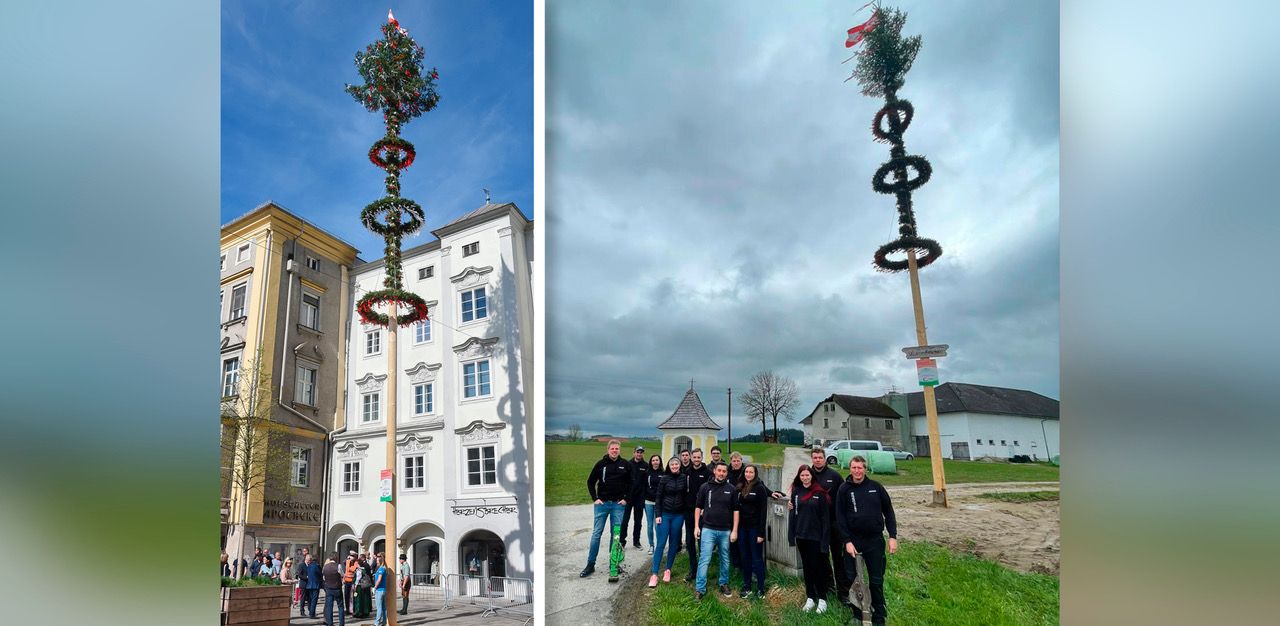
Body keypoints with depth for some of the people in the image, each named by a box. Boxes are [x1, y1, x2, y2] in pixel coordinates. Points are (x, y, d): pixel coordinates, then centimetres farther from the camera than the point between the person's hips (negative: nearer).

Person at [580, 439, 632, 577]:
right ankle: (590, 564, 7)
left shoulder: (625, 465, 1)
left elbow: (631, 483, 8)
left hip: (618, 504, 1)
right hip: (602, 503, -1)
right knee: (596, 533, 1)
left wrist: (626, 499, 0)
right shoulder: (601, 464, -1)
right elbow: (590, 482, 6)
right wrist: (595, 498, -1)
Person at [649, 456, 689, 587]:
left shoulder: (684, 477, 0)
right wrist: (657, 515, -7)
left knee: (673, 543, 8)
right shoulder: (664, 478, -4)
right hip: (664, 514, -2)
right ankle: (654, 574, -1)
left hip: (678, 515, 2)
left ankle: (668, 570, 22)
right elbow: (658, 497, -2)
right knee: (661, 544, -4)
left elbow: (686, 495, 6)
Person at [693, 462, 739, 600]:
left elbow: (735, 510, 4)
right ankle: (700, 589, 3)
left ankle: (724, 584, 32)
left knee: (725, 560, 14)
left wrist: (734, 531, -1)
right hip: (708, 529, -1)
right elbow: (698, 507, 5)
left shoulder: (731, 489, 1)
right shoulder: (705, 487, -1)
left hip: (725, 531, 2)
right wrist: (696, 527, -1)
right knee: (704, 559, -4)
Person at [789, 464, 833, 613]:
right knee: (807, 567, 12)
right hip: (801, 536, 4)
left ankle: (822, 599, 16)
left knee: (818, 567, 3)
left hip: (816, 536, -4)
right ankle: (810, 598, 21)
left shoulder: (820, 493, -7)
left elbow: (825, 517, -8)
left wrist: (825, 539, -12)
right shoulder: (796, 492, 4)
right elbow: (793, 514, 6)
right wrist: (791, 536, 2)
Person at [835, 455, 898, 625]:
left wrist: (893, 536, -1)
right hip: (853, 540, 0)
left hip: (875, 540, 0)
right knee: (854, 580, 7)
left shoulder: (876, 487, 0)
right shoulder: (844, 489, -3)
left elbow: (888, 512, 5)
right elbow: (840, 517, -4)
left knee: (877, 581, 5)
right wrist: (847, 541, -10)